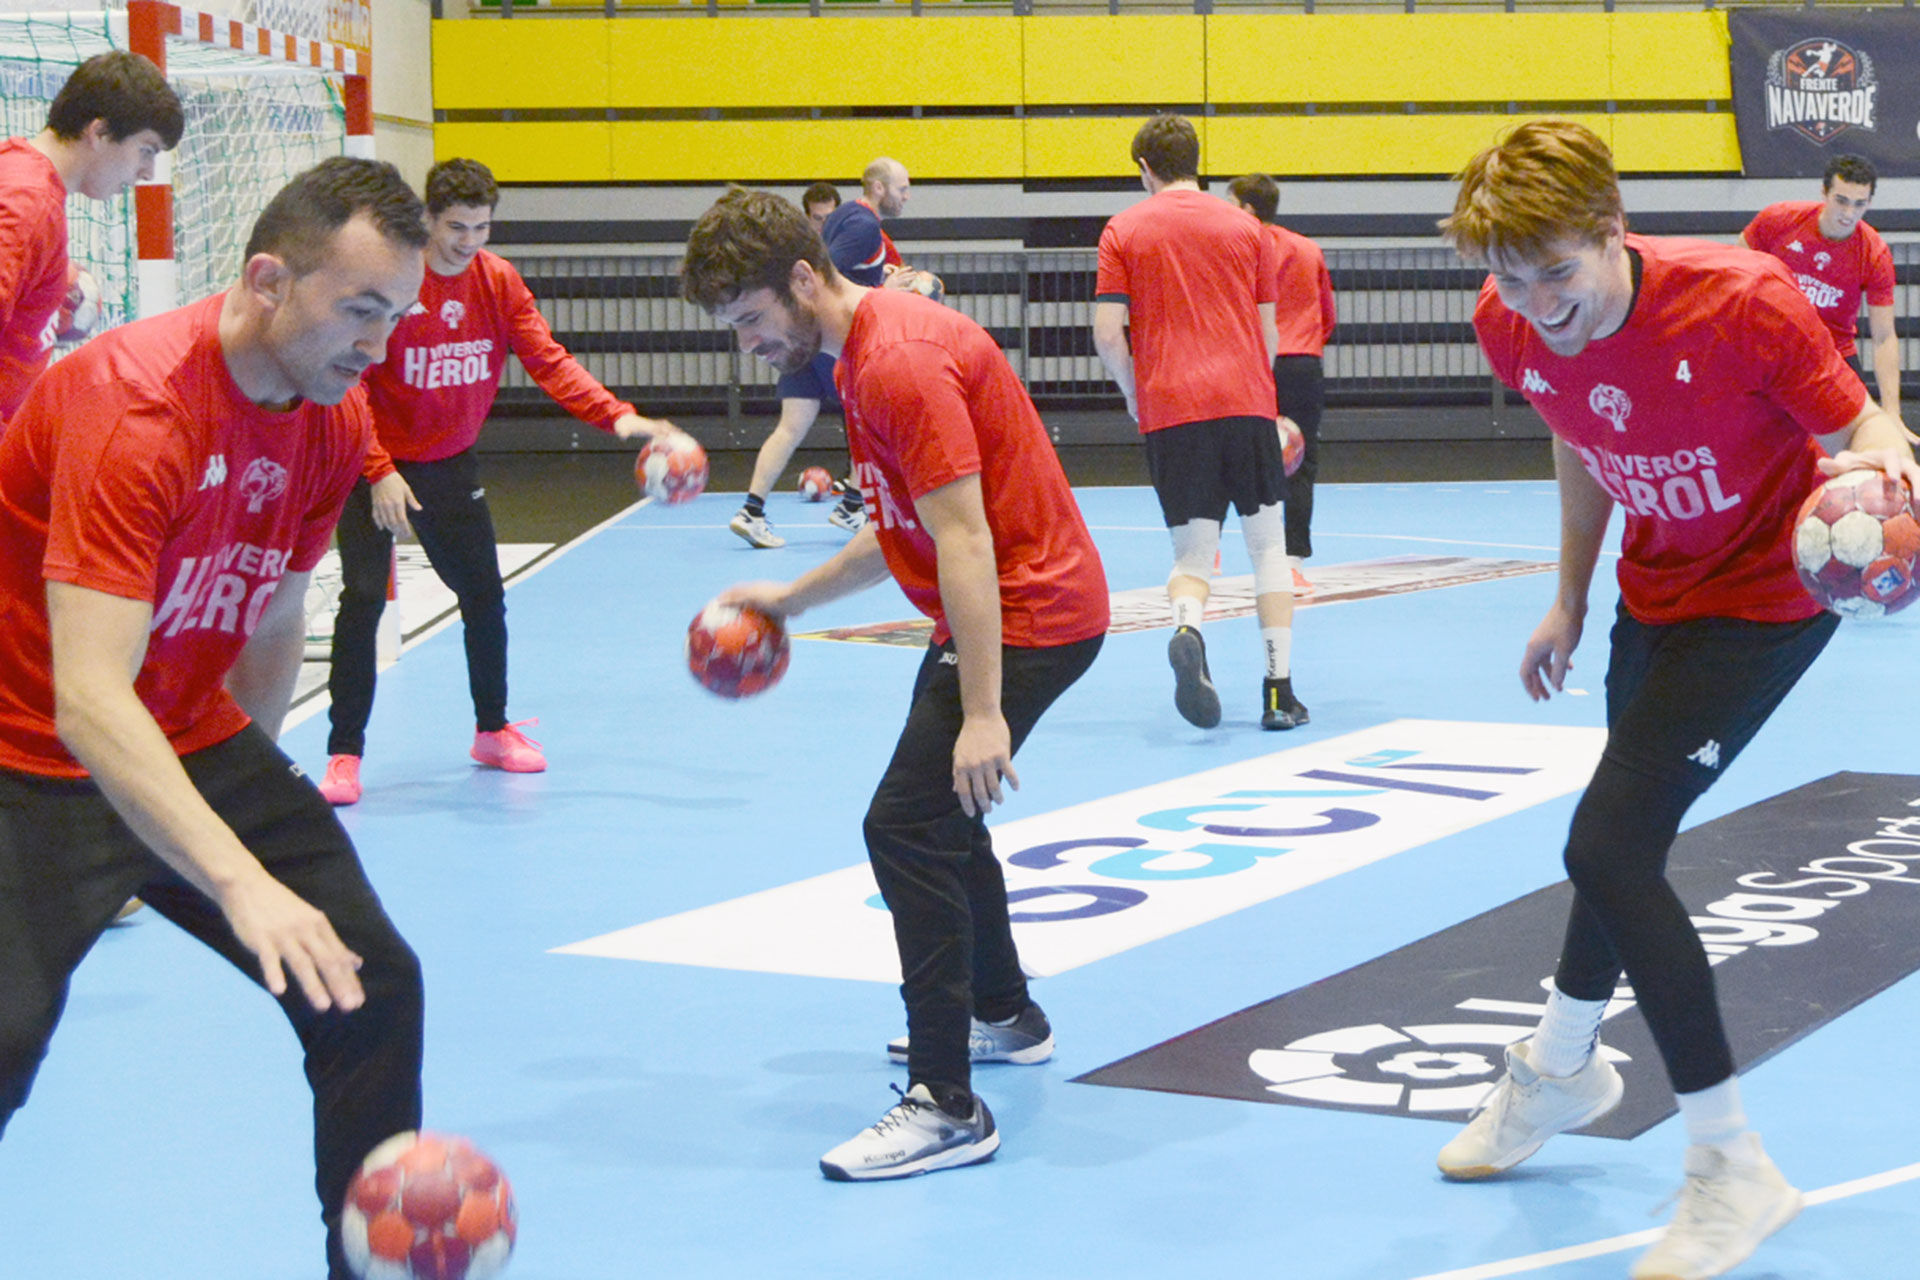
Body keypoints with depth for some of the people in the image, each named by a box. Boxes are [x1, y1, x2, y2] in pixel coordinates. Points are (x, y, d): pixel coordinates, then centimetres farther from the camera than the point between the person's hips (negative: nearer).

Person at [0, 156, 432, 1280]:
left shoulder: (336, 418, -3)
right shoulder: (132, 407, -28)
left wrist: (247, 781, 20)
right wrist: (241, 881, -45)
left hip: (193, 747, 7)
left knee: (375, 987, 0)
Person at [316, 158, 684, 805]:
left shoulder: (500, 282, -4)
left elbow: (547, 360, -8)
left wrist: (616, 416, -22)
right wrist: (379, 472, -27)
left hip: (450, 461, 5)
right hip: (374, 466, -5)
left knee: (485, 594, 10)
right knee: (363, 597, -13)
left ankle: (493, 730, 30)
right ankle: (345, 755, -5)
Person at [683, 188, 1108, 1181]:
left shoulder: (900, 364, -21)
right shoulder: (868, 353, 13)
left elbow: (963, 541, -27)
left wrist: (983, 714, -29)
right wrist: (790, 598, 22)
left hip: (1027, 618, -11)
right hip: (1028, 607, 11)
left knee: (908, 829, -16)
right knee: (939, 816, 25)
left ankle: (946, 1106, -14)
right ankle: (1004, 1016, 44)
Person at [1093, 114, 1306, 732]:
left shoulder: (1123, 231, 6)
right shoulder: (1244, 227, 10)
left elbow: (1107, 334, -2)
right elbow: (1269, 333, 12)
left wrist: (1136, 396, 13)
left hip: (1170, 409, 0)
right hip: (1245, 402, 0)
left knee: (1192, 553, 6)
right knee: (1268, 545, 9)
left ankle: (1187, 630, -27)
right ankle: (1279, 691, 5)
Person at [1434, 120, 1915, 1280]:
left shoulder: (1742, 301, -32)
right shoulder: (1513, 324, -15)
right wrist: (1570, 599, 13)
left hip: (1765, 596, -6)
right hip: (1656, 594, 6)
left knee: (1606, 844, -18)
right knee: (1626, 831, 25)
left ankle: (1735, 1169, -7)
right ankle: (1563, 1069, 52)